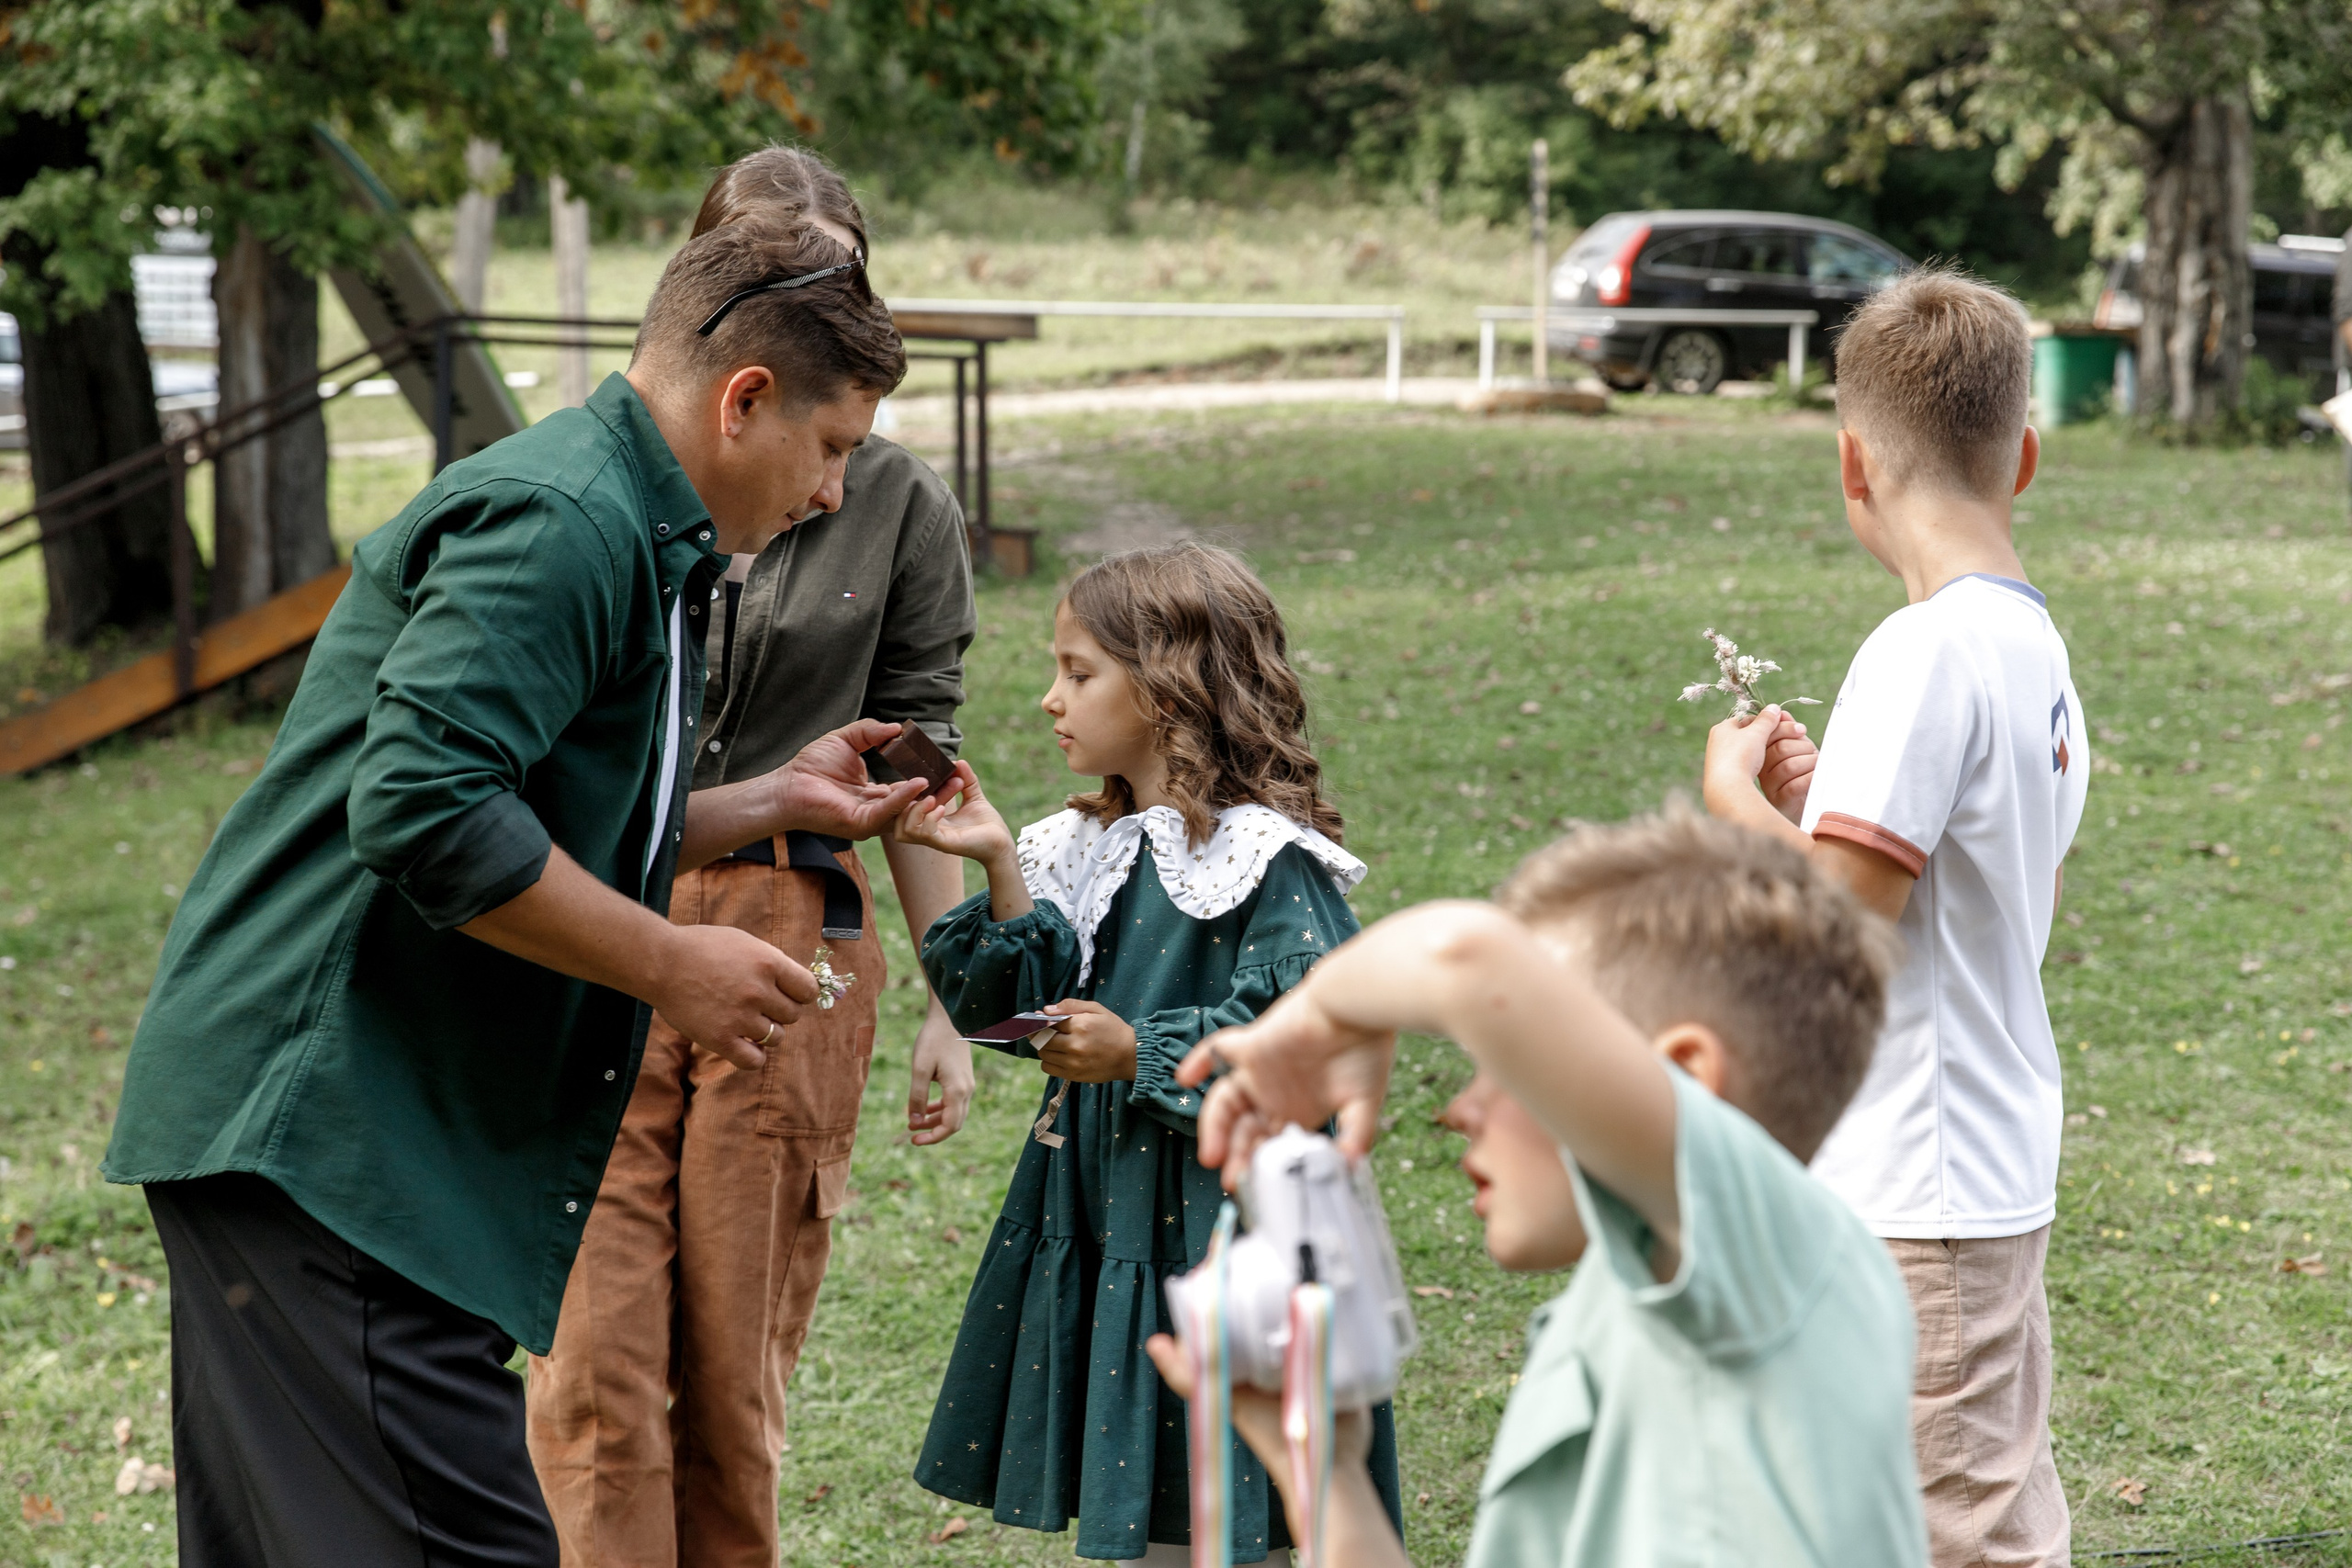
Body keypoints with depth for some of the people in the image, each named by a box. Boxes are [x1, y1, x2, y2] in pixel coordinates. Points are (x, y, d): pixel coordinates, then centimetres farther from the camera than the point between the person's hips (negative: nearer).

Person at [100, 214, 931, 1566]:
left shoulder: (629, 533, 21)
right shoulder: (559, 520, -14)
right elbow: (426, 809, -25)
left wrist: (774, 802, 20)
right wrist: (671, 964, -17)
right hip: (319, 1130, -11)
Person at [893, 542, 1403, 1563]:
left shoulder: (1270, 864, -14)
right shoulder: (1090, 848, 10)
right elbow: (1039, 1009, 4)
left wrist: (1142, 1055, -22)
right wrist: (1000, 869, -6)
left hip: (1221, 1238, -8)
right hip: (1103, 1224, 8)